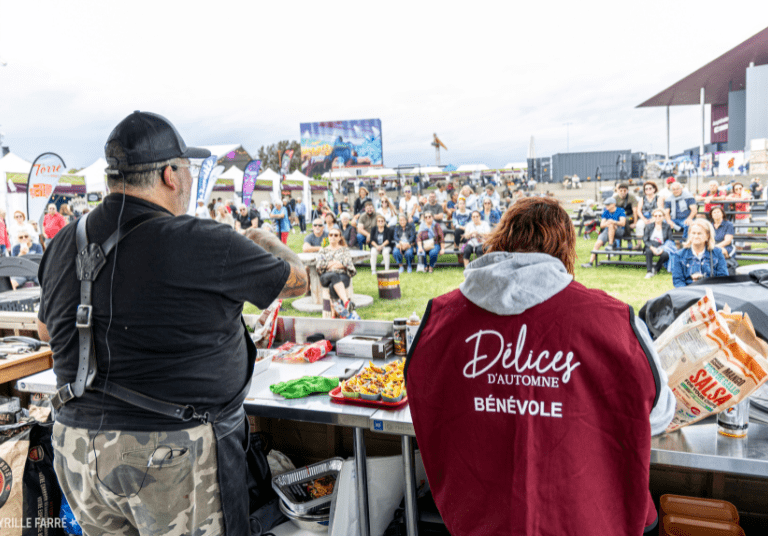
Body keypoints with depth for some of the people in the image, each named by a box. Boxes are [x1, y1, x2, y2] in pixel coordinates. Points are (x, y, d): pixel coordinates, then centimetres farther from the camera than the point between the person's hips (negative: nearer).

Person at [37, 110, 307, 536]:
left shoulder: (64, 244, 3)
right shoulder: (197, 243, -19)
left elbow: (46, 329, 20)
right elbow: (296, 281, -5)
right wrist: (269, 243, 16)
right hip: (176, 457, -6)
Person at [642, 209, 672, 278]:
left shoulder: (667, 226, 10)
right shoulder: (649, 226, 11)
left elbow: (669, 240, 4)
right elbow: (645, 240, 3)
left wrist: (663, 248, -14)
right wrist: (652, 248, -17)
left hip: (662, 247, 0)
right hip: (651, 246, 0)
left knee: (666, 254, -34)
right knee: (648, 251, -36)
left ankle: (656, 269, -10)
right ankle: (649, 271, -29)